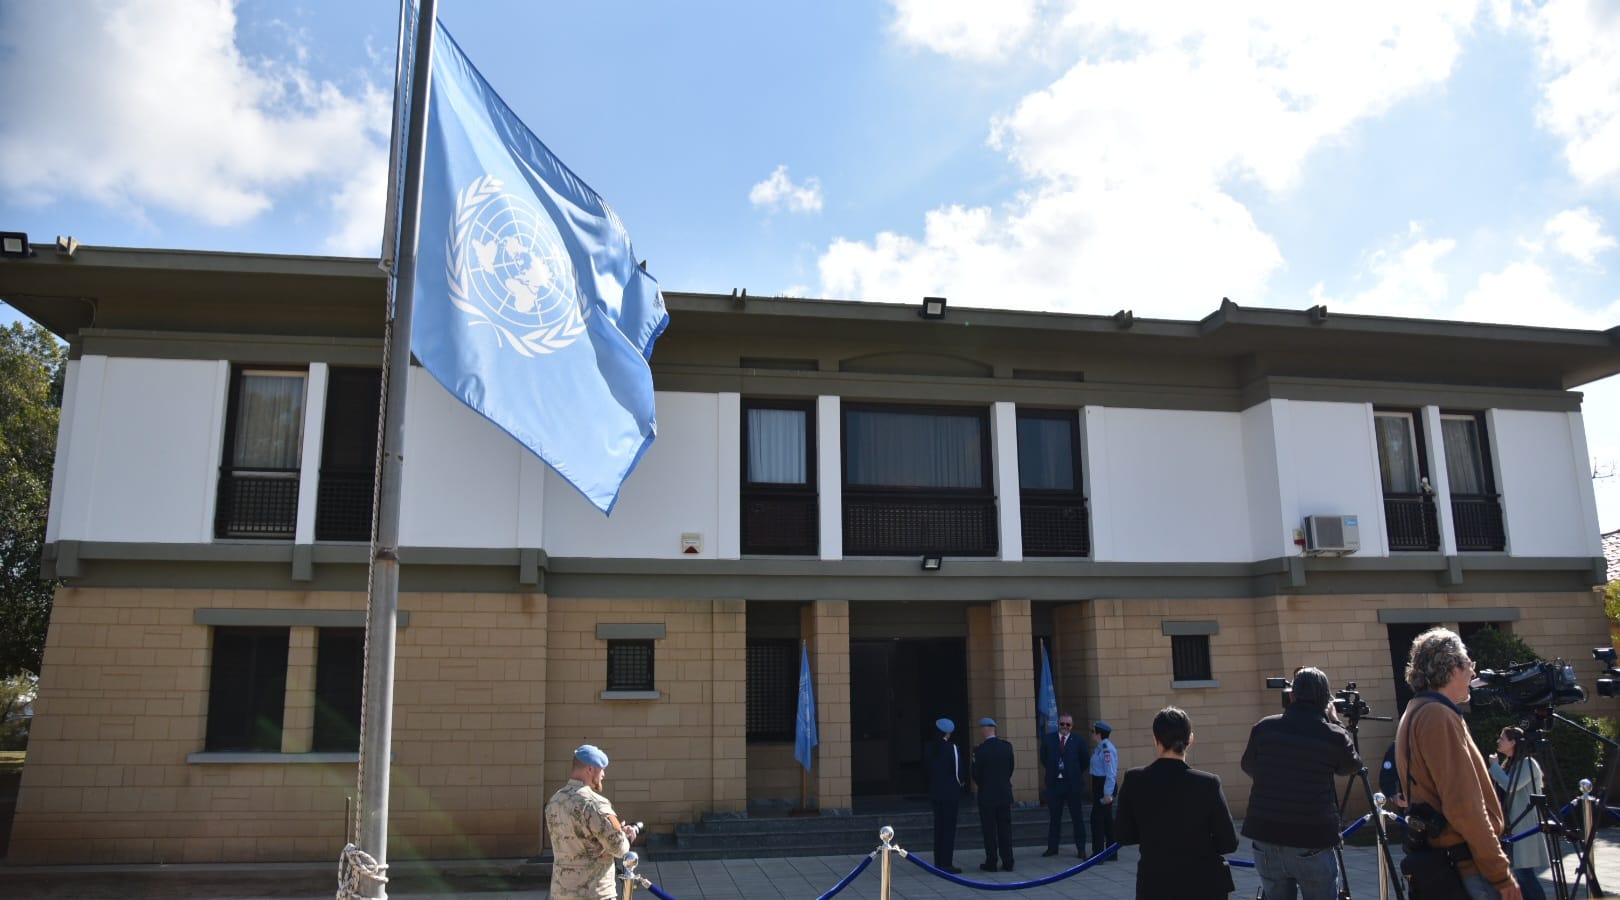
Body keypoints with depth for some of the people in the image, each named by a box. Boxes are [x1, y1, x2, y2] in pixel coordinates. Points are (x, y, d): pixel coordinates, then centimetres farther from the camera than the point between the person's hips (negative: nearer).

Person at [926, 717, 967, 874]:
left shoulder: (930, 748, 2)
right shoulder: (952, 748, -14)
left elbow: (927, 767, 7)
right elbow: (958, 770, -15)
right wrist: (962, 782, 6)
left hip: (935, 792, 6)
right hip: (950, 792, -6)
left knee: (939, 827, 14)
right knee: (949, 828, -1)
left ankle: (939, 862, 18)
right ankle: (946, 864, -1)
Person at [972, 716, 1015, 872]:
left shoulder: (980, 750, -15)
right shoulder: (1007, 746, -3)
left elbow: (976, 774, -9)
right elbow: (1010, 768, 5)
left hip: (987, 795, -4)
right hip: (1005, 794, 4)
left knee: (989, 830, 4)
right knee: (1005, 828, 9)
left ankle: (991, 862, 7)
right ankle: (1007, 863, 12)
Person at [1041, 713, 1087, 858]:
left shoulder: (1078, 741, -2)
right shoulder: (1048, 740, 4)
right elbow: (1044, 759, 12)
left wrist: (1075, 773, 3)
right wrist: (1053, 770, 7)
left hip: (1073, 784, -2)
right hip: (1054, 783, 2)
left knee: (1077, 817, 5)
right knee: (1054, 817, 10)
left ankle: (1081, 849, 13)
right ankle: (1052, 847, 18)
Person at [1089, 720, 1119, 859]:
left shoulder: (1107, 748, -19)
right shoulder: (1101, 747, 11)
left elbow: (1111, 773, -23)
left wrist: (1107, 793, -23)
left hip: (1104, 787, -10)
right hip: (1100, 785, 10)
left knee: (1097, 819, -6)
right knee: (1107, 820, 14)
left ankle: (1098, 854, -1)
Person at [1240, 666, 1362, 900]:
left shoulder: (1263, 728, -2)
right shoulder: (1334, 736, -8)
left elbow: (1248, 767, 15)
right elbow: (1351, 766, 15)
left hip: (1266, 839, 3)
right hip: (1312, 844, -3)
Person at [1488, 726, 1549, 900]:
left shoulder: (1528, 763, -12)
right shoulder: (1512, 764, 14)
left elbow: (1510, 786, -23)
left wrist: (1495, 765, -11)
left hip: (1526, 826, -9)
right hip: (1515, 826, 9)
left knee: (1525, 871, -9)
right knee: (1519, 871, 10)